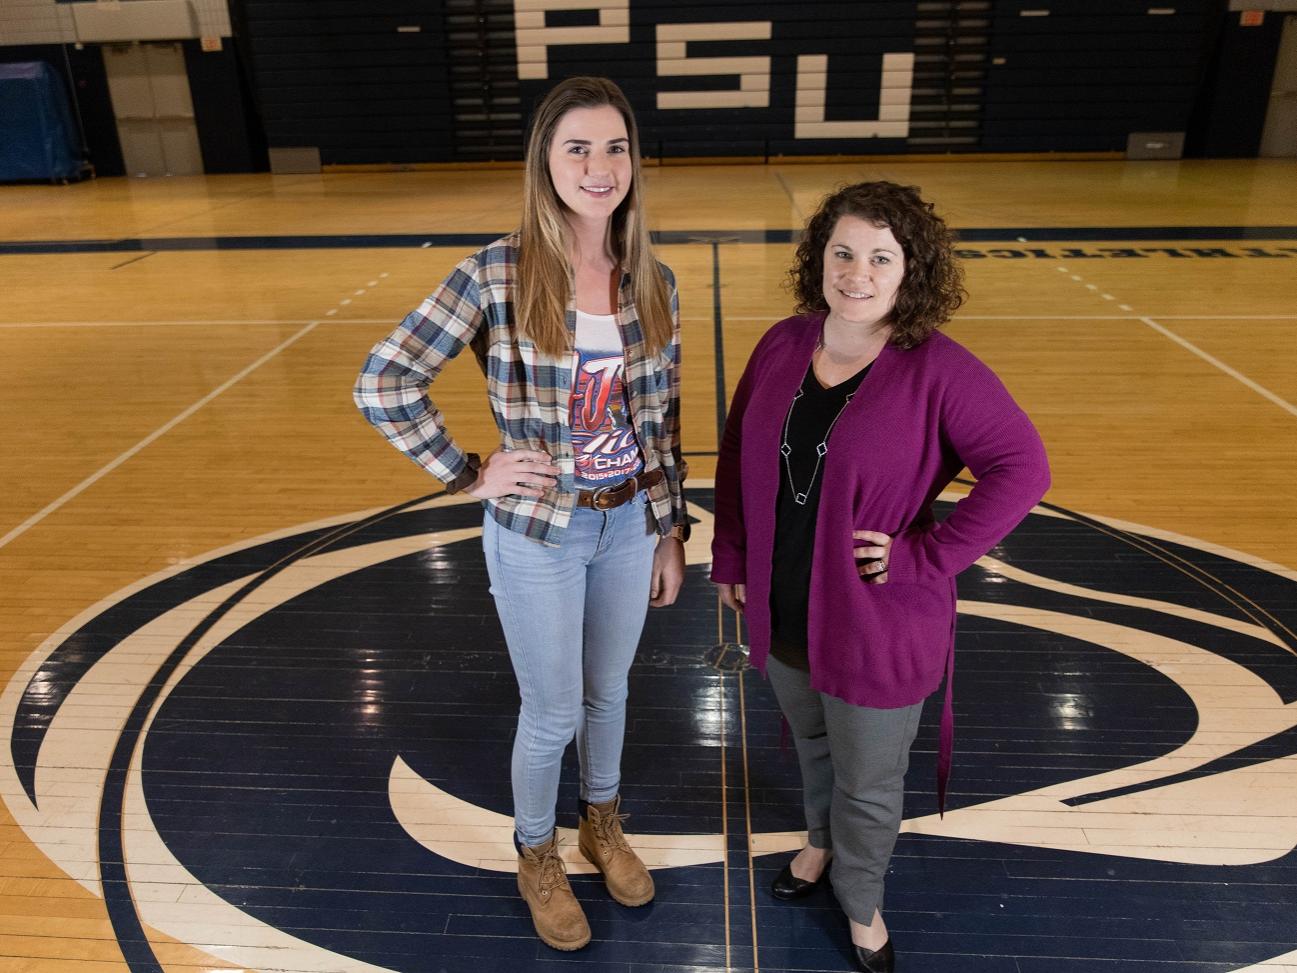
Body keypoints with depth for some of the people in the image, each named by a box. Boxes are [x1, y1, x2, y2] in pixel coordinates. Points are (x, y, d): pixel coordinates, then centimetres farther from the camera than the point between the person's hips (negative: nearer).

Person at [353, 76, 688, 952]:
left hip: (631, 524, 4)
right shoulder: (498, 275, -17)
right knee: (552, 714, 13)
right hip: (537, 534, -4)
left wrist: (672, 532, 7)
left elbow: (665, 420, 4)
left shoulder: (655, 282, -3)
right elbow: (382, 385, -16)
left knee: (608, 693, 23)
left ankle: (603, 823, 50)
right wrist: (468, 476, -13)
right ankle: (536, 855, 41)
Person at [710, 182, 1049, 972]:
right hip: (782, 613, 4)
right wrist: (731, 558, 6)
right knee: (812, 745, 27)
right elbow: (737, 454, 6)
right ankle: (822, 841, 57)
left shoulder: (938, 370, -18)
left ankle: (862, 904, 43)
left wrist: (927, 555, -21)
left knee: (868, 786, 15)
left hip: (875, 626, -4)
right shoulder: (782, 346, -2)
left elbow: (1023, 468, -19)